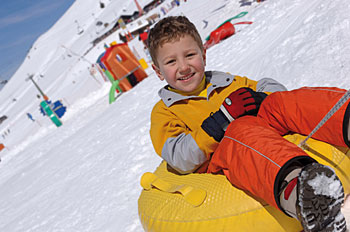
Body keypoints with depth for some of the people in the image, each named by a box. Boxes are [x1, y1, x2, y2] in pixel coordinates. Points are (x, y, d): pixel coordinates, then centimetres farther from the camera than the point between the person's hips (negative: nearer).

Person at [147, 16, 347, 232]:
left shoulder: (227, 82, 29)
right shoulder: (164, 112, 12)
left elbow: (270, 86, 23)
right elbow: (181, 159, -5)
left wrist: (259, 99, -3)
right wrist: (224, 116, -14)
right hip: (223, 160, -4)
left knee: (287, 102, -23)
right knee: (243, 133, -37)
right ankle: (293, 186, -67)